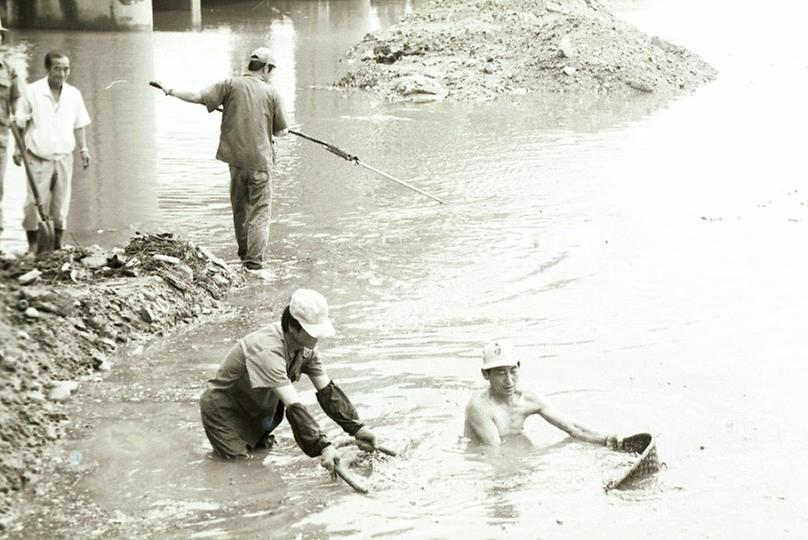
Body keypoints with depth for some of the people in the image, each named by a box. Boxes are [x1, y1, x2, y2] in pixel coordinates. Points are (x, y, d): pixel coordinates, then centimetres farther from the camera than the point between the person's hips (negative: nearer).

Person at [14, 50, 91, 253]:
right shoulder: (32, 92, -7)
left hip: (64, 158, 4)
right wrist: (18, 148, -6)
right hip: (38, 158, -3)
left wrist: (83, 149, 8)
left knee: (61, 205, 7)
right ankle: (32, 247, 6)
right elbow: (20, 123, -1)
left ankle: (57, 246, 17)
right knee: (35, 202, -4)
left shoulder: (74, 94, 4)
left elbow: (78, 125, 13)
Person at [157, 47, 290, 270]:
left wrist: (171, 91, 8)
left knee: (239, 208, 18)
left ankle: (244, 254, 29)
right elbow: (282, 131, 2)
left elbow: (198, 97, -6)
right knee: (260, 210, 2)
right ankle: (254, 260, -8)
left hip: (236, 159, 2)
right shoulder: (272, 93, -2)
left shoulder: (230, 85, -1)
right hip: (260, 160, -2)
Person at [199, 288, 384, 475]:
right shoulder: (267, 352, -38)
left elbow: (327, 390, -8)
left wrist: (357, 428, -14)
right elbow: (294, 407, -42)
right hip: (223, 408, -8)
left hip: (256, 406, 8)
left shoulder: (306, 346, -12)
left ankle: (257, 437, 21)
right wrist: (323, 447, -46)